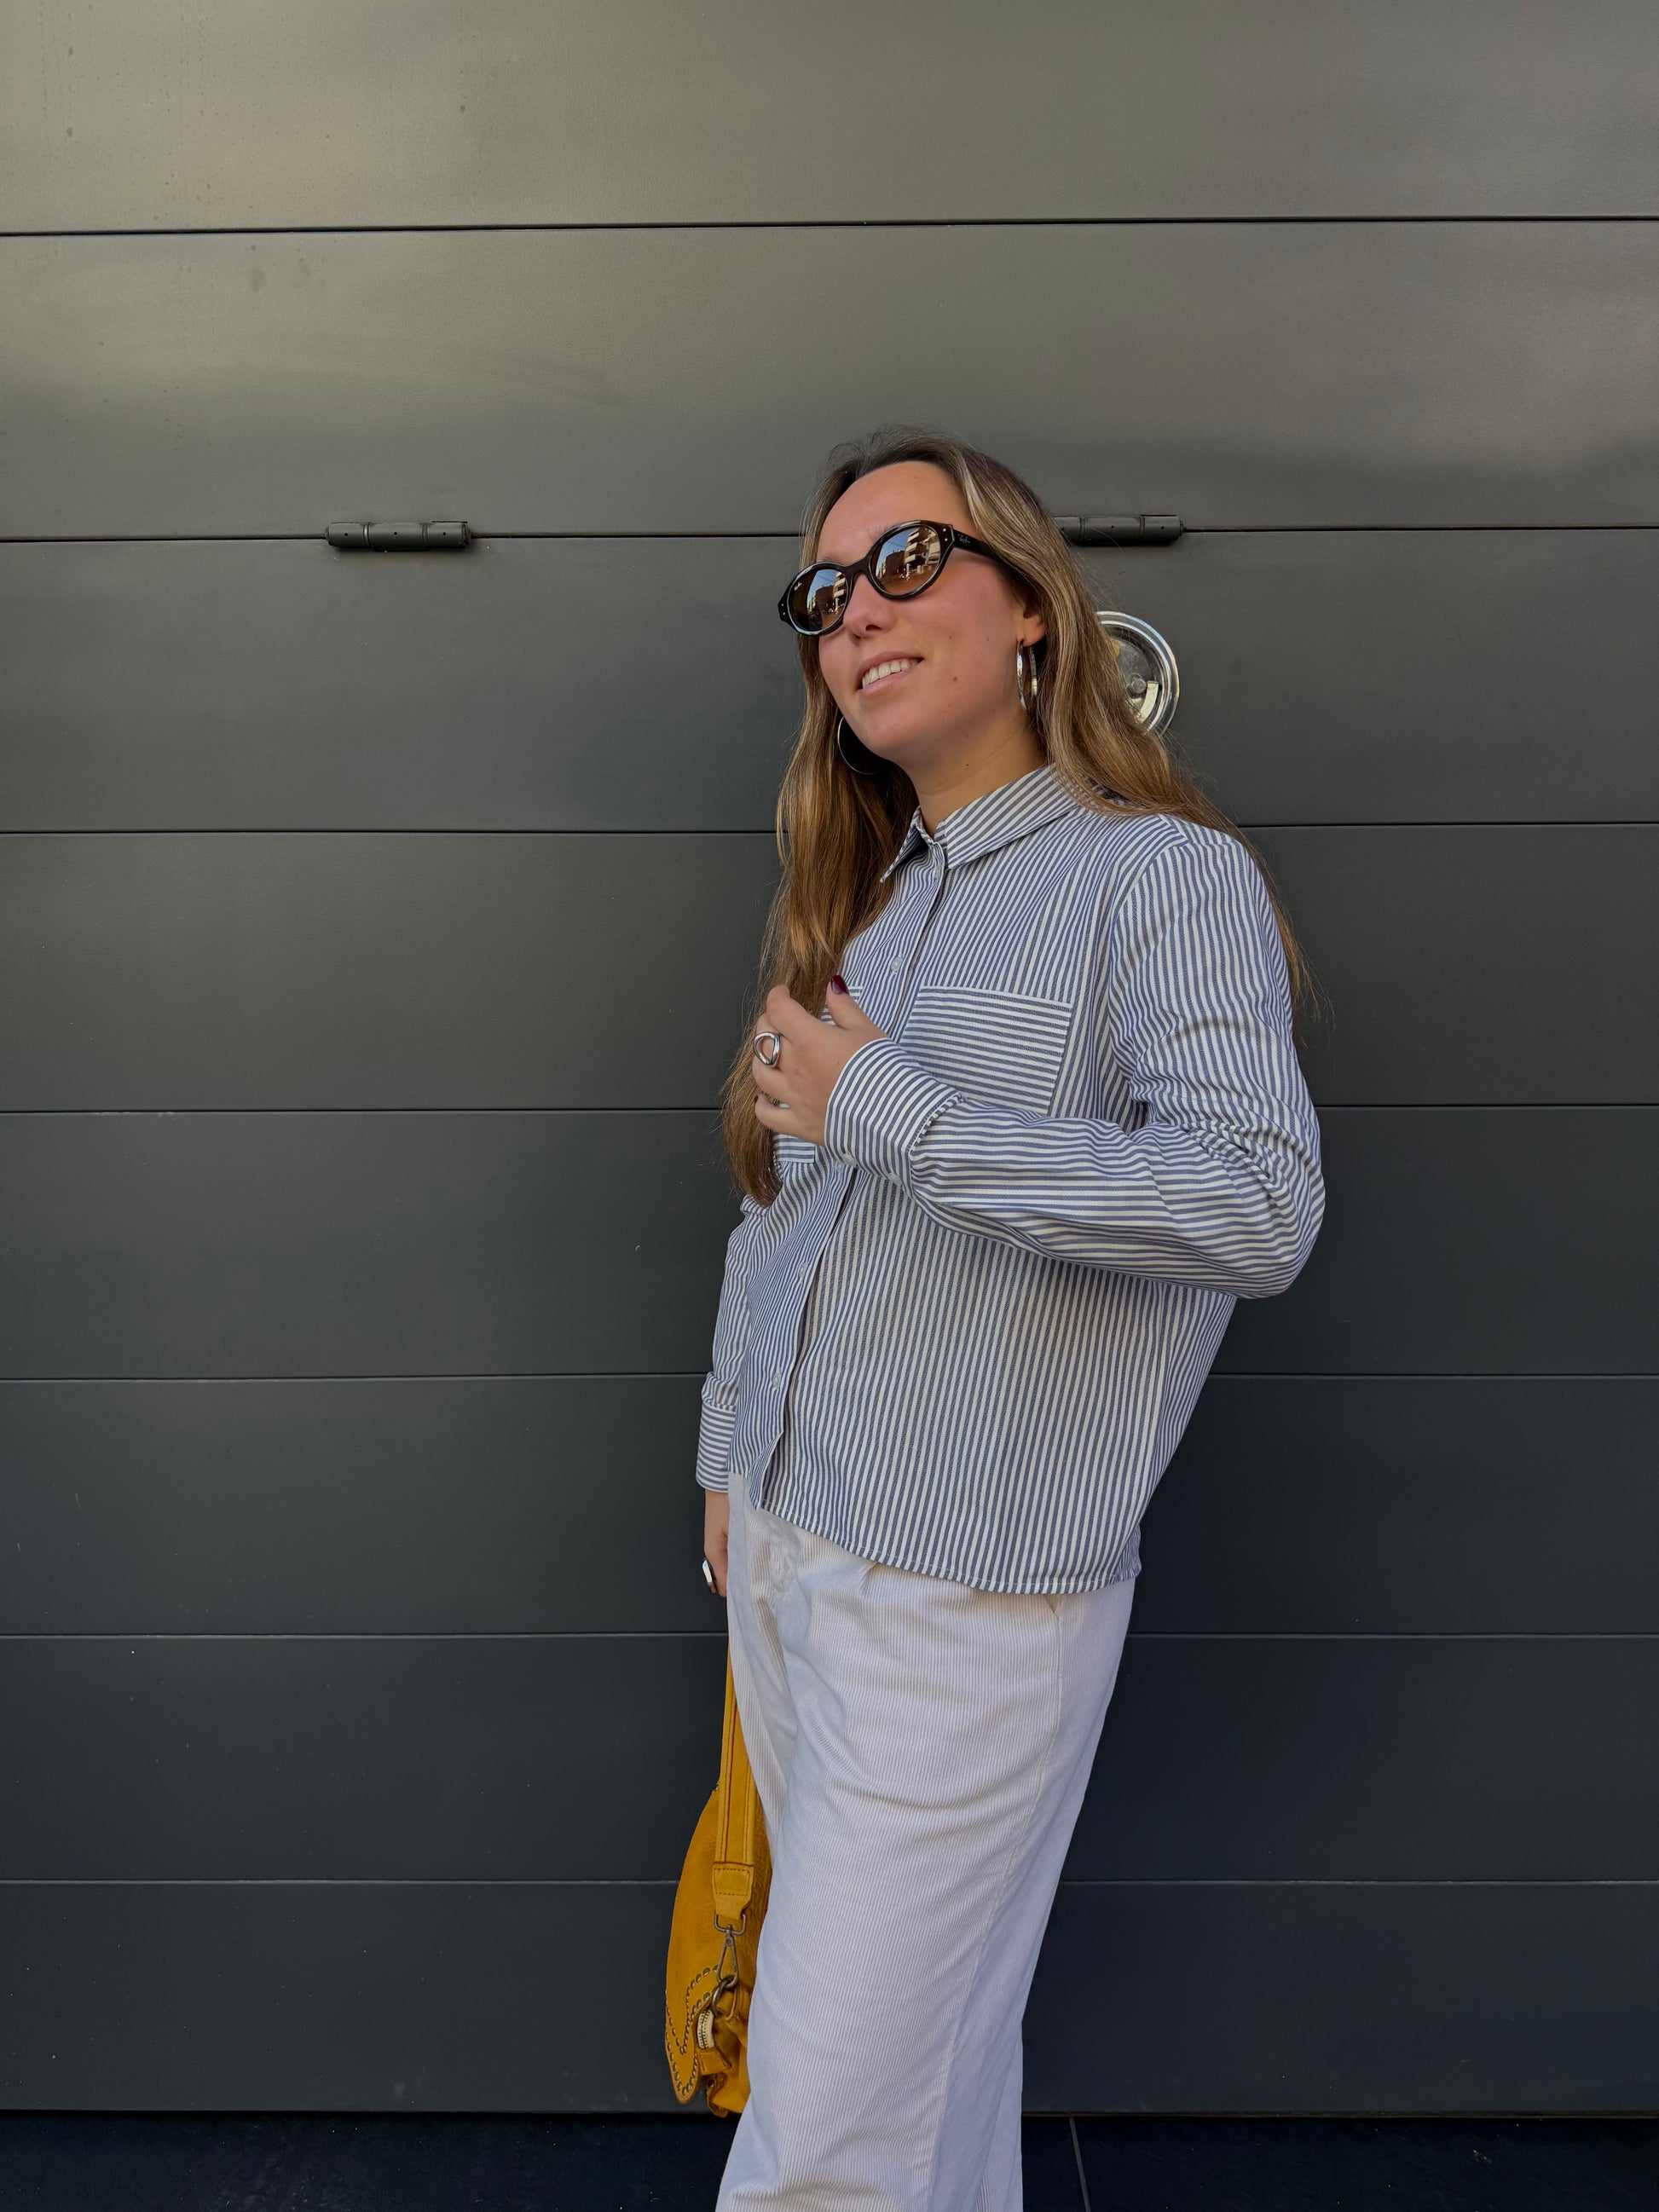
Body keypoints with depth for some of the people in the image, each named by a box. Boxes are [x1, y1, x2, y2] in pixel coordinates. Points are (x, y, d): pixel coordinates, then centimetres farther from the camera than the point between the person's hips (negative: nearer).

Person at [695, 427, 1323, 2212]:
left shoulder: (1166, 876, -11)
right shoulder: (864, 902, 11)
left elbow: (1258, 1205, -26)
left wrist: (883, 1107, -21)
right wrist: (730, 1461, 18)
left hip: (967, 1598, -6)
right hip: (783, 1555, 7)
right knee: (928, 2045, 23)